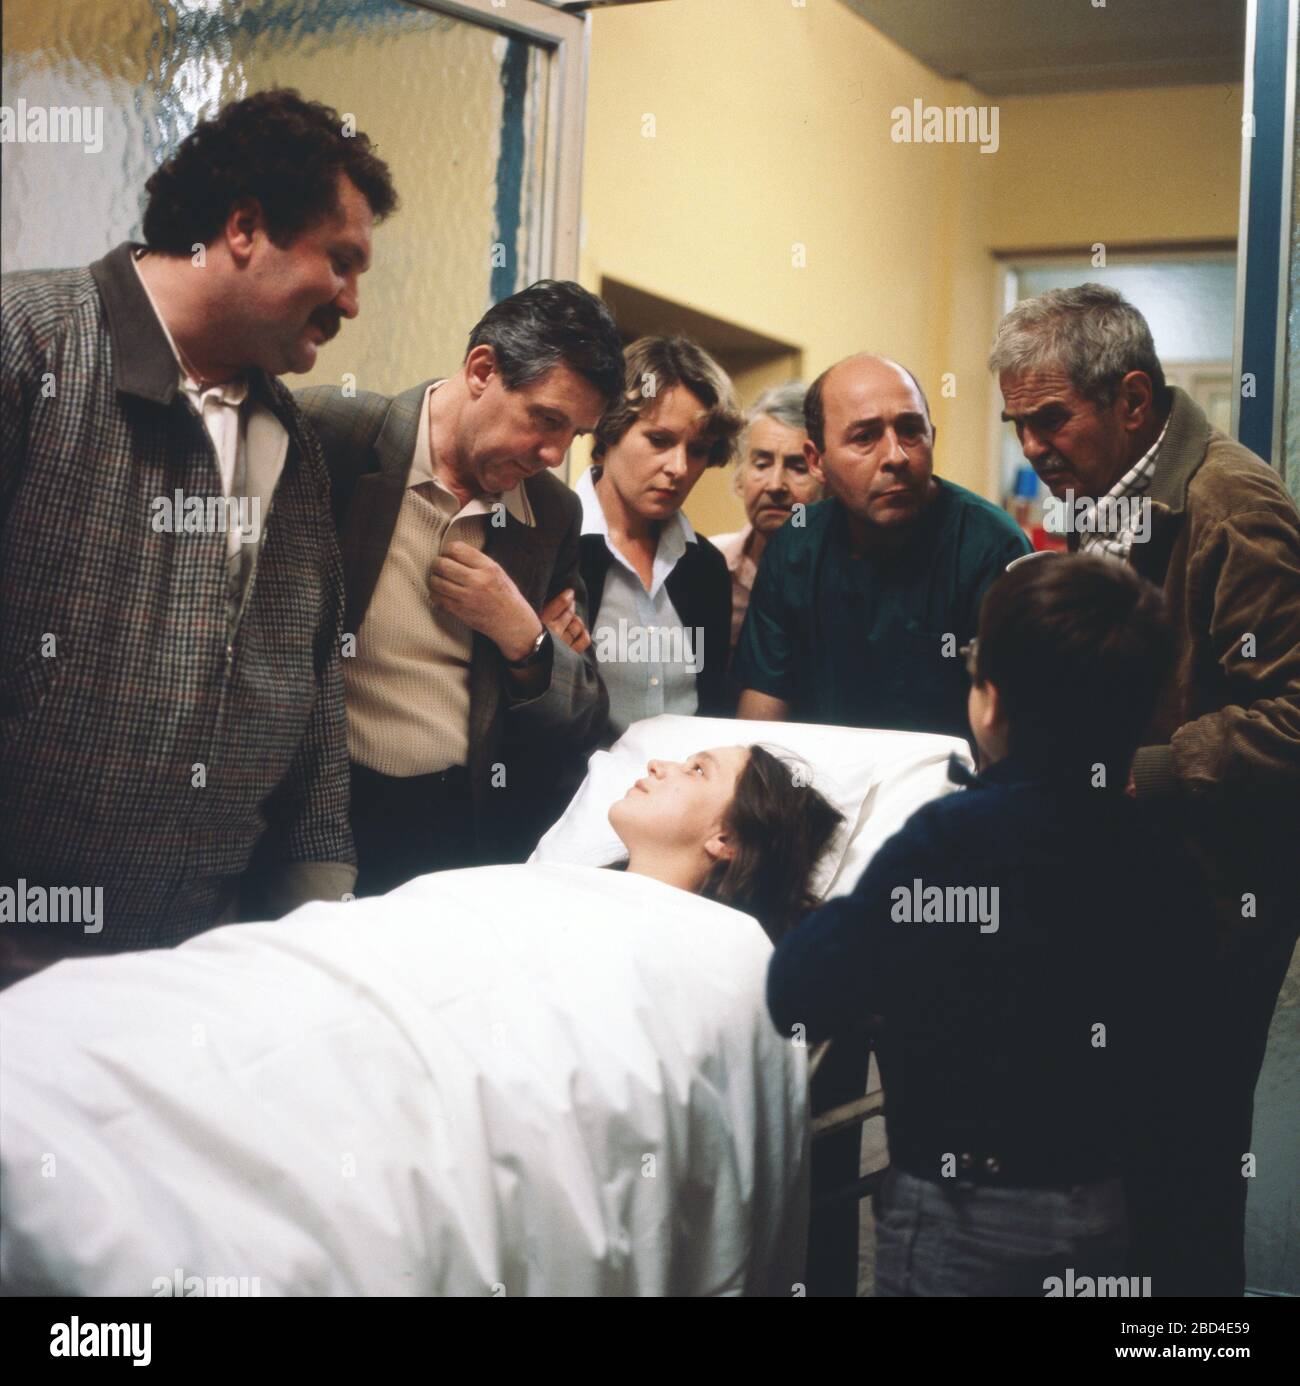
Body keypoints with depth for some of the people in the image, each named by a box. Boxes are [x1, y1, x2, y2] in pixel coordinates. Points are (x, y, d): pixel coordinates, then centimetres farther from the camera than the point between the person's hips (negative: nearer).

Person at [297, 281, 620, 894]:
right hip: (321, 815, -3)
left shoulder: (553, 513, 5)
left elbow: (583, 725, 10)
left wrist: (523, 636, -7)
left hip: (469, 829, 4)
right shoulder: (329, 436, -9)